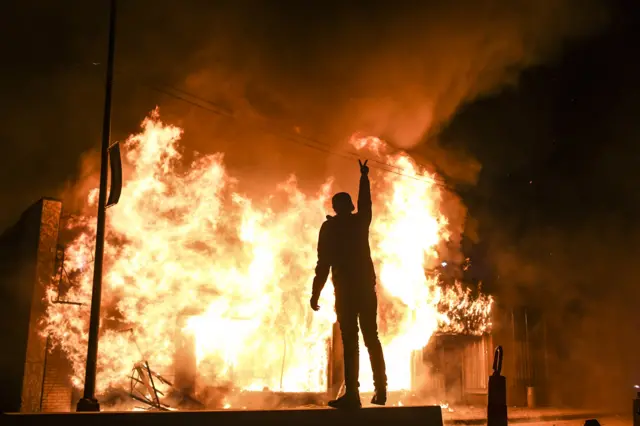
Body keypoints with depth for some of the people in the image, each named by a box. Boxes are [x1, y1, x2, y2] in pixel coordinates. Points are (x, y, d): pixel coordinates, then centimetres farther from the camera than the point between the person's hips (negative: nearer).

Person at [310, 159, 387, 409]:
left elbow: (324, 263, -8)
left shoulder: (330, 227, -1)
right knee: (371, 337, 12)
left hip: (345, 290, -4)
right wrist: (364, 177, 46)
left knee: (350, 342, -8)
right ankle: (380, 390, 13)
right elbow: (365, 202, 31)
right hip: (366, 288, 4)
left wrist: (315, 293, -6)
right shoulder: (360, 221, 9)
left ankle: (352, 394, -13)